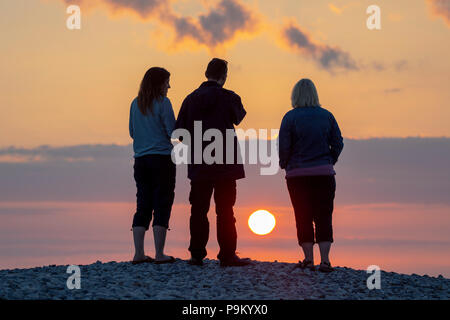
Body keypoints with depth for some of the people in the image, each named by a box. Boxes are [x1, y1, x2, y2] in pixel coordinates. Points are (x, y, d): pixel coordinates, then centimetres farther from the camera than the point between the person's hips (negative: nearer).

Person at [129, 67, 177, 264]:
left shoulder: (135, 104, 10)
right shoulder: (163, 103, -8)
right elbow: (173, 132, -9)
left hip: (141, 159, 6)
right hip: (162, 158, -6)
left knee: (143, 206, 9)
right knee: (162, 206, -2)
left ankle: (138, 254, 6)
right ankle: (159, 254, -3)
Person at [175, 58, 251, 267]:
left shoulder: (191, 99, 4)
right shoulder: (228, 98, -7)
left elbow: (179, 131, 3)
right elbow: (238, 117, 13)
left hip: (198, 165, 3)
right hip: (224, 164, -3)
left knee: (198, 210, 7)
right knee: (225, 211, 0)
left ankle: (197, 255, 7)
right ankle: (227, 255, 0)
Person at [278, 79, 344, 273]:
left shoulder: (290, 117, -5)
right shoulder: (326, 116, 3)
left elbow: (283, 147, -8)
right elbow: (338, 143, 6)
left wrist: (284, 164, 10)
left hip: (298, 175, -2)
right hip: (324, 173, 2)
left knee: (303, 217, 5)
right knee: (324, 217, 3)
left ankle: (309, 260, 5)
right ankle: (325, 260, -4)